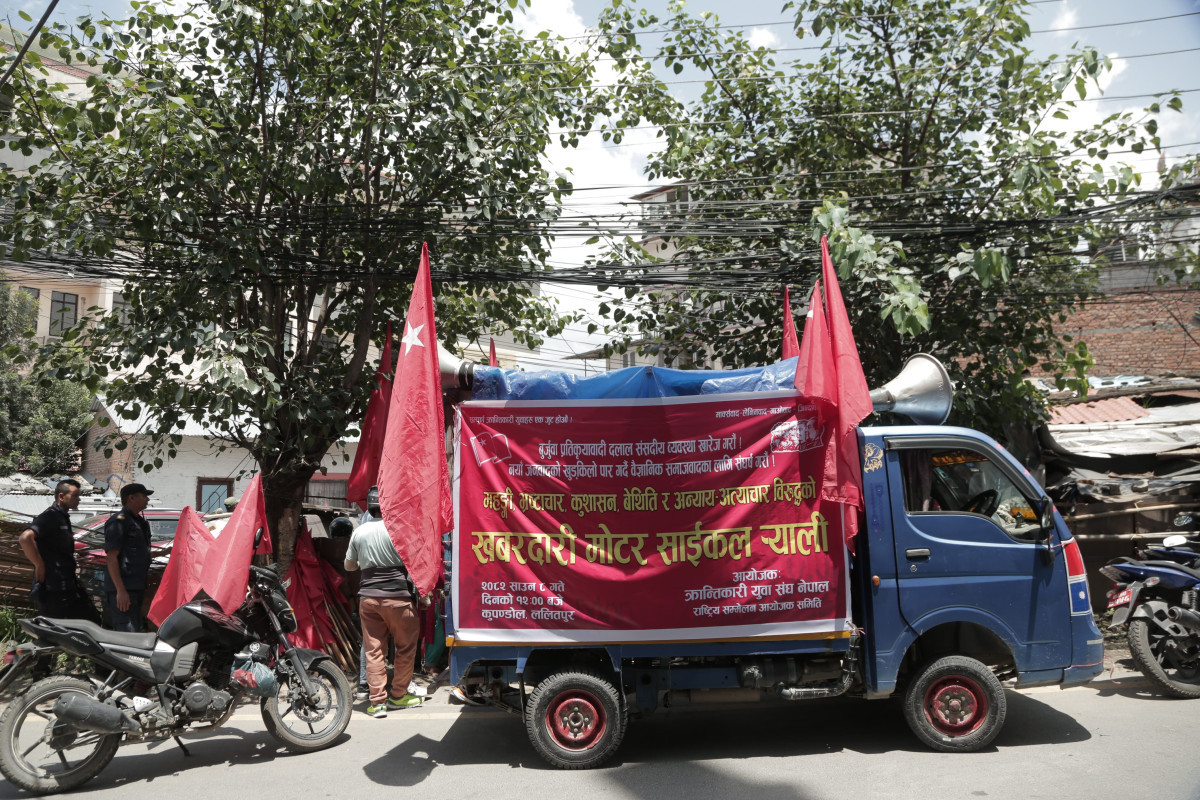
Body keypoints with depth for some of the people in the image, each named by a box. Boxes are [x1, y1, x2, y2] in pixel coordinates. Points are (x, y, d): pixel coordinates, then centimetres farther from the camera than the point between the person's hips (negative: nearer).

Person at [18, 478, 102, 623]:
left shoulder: (63, 518, 15)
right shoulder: (49, 517, -15)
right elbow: (25, 538, -32)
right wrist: (39, 566, -23)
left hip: (69, 588, 10)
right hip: (53, 591, -9)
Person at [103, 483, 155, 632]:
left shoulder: (139, 521, 20)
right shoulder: (118, 521, -11)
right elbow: (111, 557, -17)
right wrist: (121, 590, -23)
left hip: (136, 588, 10)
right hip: (123, 589, -10)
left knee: (135, 632, 13)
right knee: (128, 633, -16)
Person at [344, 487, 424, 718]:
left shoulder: (359, 532, 5)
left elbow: (348, 566, 16)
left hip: (368, 596, 4)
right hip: (397, 595, -4)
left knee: (373, 649, 7)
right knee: (406, 646, 11)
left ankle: (377, 701, 6)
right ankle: (398, 695, 17)